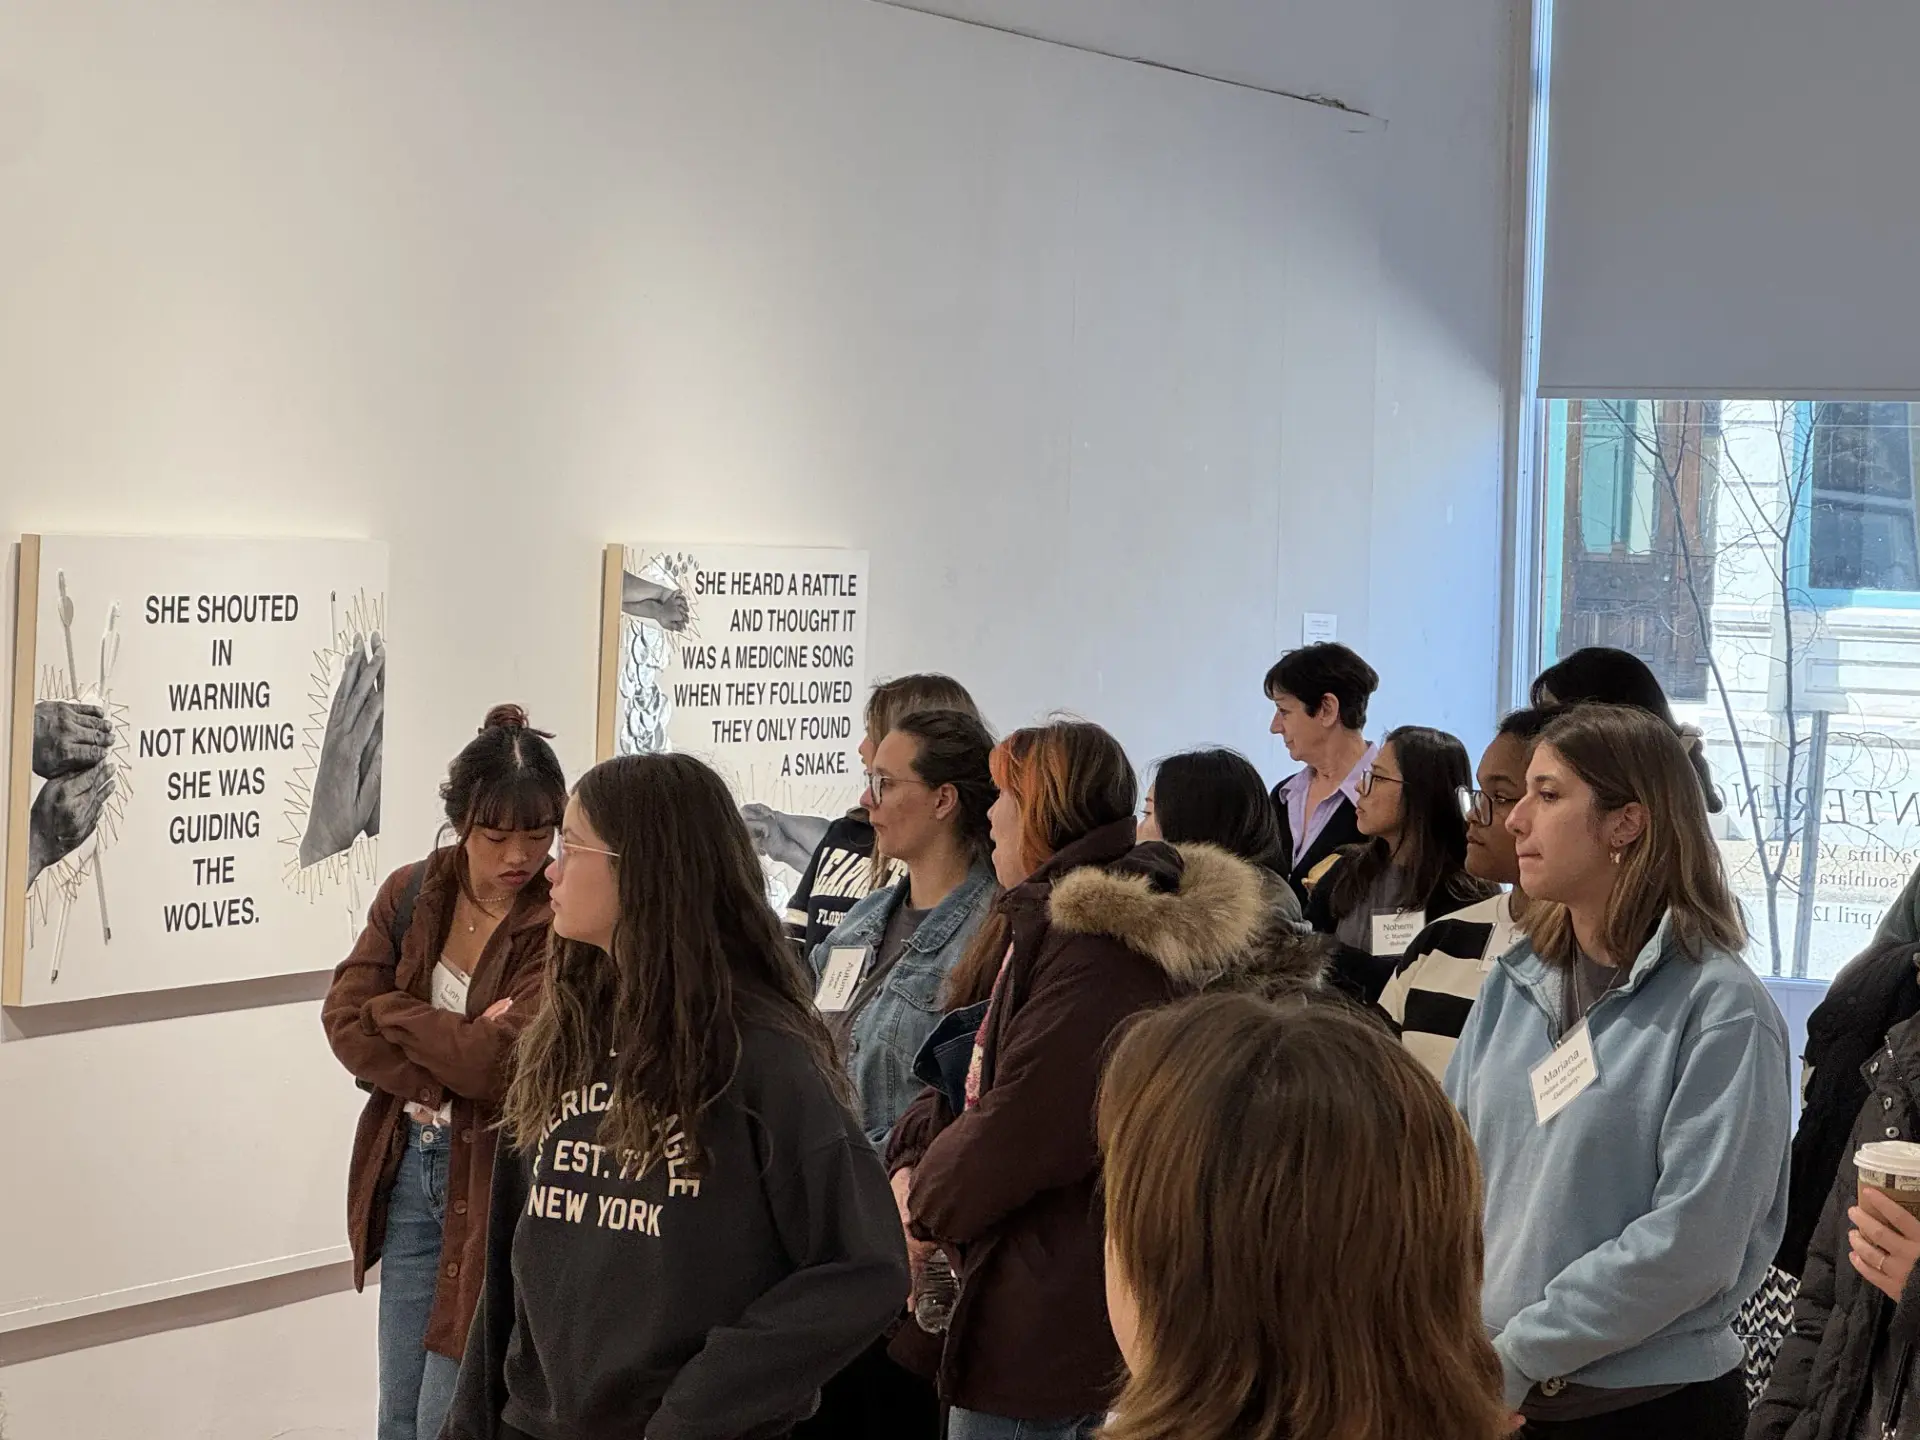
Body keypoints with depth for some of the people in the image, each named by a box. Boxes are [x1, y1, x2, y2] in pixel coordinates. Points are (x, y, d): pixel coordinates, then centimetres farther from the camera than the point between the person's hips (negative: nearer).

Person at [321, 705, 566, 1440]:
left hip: (497, 1179, -6)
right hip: (408, 1167, 6)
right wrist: (453, 1068, -17)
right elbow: (344, 1020, -5)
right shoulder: (410, 894, 2)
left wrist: (394, 1011, -10)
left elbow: (503, 1061, -23)